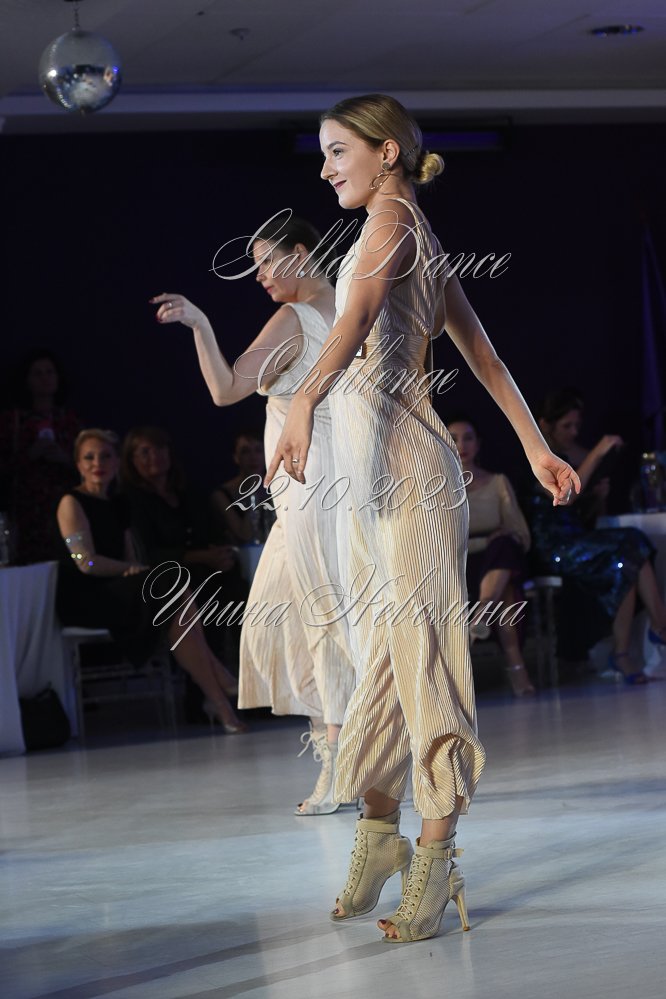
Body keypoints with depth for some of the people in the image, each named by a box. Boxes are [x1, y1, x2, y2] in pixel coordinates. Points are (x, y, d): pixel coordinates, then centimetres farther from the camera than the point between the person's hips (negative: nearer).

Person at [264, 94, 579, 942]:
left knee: (420, 648, -8)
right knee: (377, 649, 11)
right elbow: (481, 353, 21)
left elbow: (358, 317, -26)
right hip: (364, 467, 9)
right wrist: (535, 446, 23)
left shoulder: (391, 219, -8)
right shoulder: (417, 237, 20)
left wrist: (305, 401, -41)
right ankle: (379, 833, 17)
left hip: (407, 465, -9)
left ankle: (435, 856, -7)